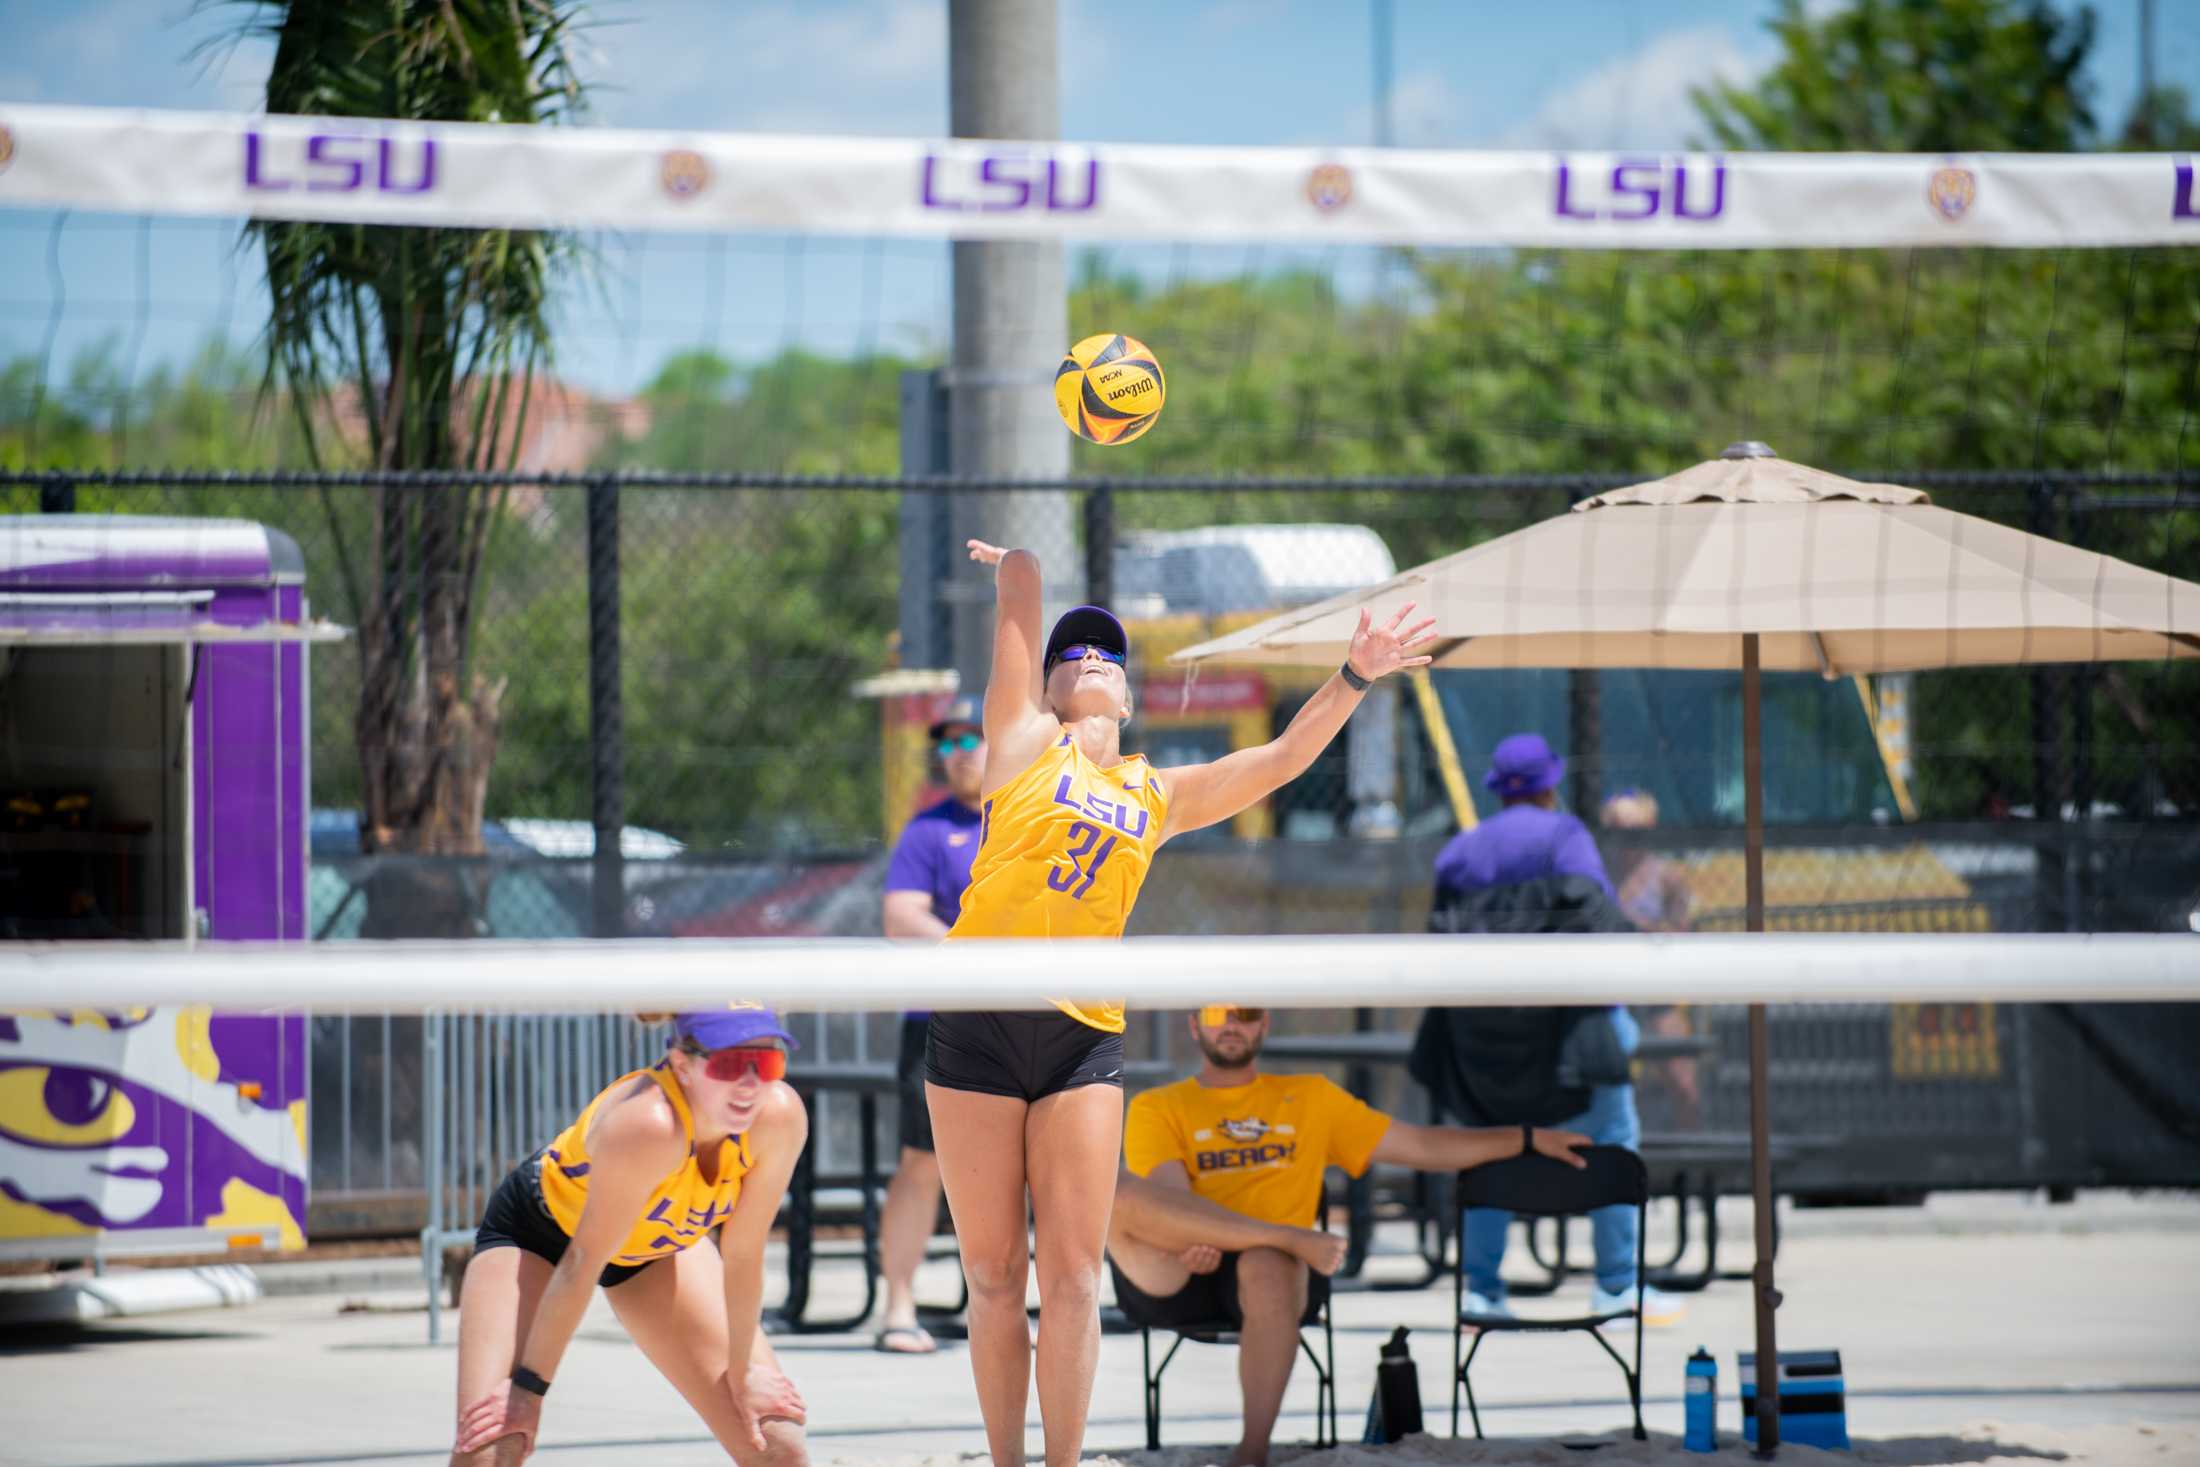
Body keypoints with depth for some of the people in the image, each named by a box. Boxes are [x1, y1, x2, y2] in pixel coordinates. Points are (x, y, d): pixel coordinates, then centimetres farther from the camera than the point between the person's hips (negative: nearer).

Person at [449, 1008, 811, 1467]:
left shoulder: (778, 1117, -29)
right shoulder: (646, 1124, -42)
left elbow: (743, 1254, -14)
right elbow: (580, 1265, -31)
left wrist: (743, 1369, -4)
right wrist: (529, 1383, -22)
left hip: (658, 1243, 5)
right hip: (537, 1232, -5)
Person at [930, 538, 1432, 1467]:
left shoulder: (1158, 796, 19)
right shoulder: (1024, 742, 10)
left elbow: (1281, 758, 19)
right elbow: (1017, 605, 8)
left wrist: (1353, 678, 11)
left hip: (1085, 1036, 3)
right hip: (978, 1029, -3)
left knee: (1071, 1279, -3)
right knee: (994, 1276, 1)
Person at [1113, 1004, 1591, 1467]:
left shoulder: (1310, 1098, 25)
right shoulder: (1157, 1109, 17)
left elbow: (1421, 1146, 26)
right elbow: (1165, 1194, -1)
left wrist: (1529, 1139, 21)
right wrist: (1189, 1239, -23)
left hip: (1271, 1264, 1)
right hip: (1174, 1273, -1)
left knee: (1270, 1268, -40)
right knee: (1110, 1193, -34)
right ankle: (1290, 1238, -29)